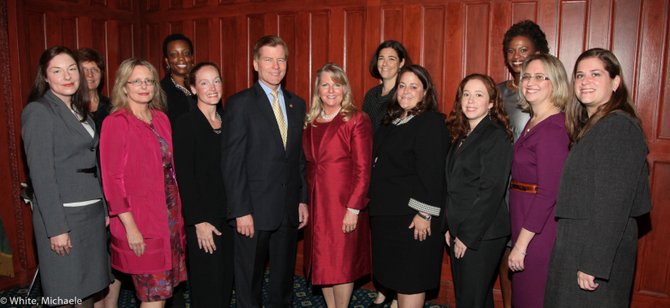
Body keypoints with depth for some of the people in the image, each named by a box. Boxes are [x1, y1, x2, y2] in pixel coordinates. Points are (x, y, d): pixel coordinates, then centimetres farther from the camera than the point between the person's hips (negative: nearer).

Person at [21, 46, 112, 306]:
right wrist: (56, 228, -17)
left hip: (92, 211, 7)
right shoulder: (38, 111, -9)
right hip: (63, 214, -7)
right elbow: (41, 174, -14)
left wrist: (104, 208, 11)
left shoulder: (80, 111, 13)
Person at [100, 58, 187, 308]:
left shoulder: (161, 119, 8)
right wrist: (130, 226, -15)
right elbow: (112, 178, -12)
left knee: (163, 288, 13)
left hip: (169, 213, 6)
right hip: (140, 219, -6)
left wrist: (176, 211, 6)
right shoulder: (116, 122, -9)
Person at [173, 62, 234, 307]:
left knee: (226, 282, 13)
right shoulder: (186, 124, -9)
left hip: (228, 217, 6)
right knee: (207, 287, 4)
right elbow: (184, 177, -13)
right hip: (203, 219, -6)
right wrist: (198, 222, -15)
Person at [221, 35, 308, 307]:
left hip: (289, 210, 5)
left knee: (284, 277, 17)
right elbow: (232, 162, -11)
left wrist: (302, 199, 9)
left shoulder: (297, 104, 10)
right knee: (249, 280, 11)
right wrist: (241, 211, -14)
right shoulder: (240, 103, -7)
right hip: (254, 210, -5)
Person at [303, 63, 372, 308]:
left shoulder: (357, 120, -8)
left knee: (341, 264, 4)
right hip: (316, 203, 6)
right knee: (322, 263, 13)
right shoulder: (311, 122, 9)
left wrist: (353, 208, -16)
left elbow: (363, 169, -11)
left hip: (344, 204, -5)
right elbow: (307, 164, 12)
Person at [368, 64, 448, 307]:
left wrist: (425, 214, -21)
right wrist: (376, 204, 17)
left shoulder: (431, 123, -12)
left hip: (413, 215, -8)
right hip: (387, 212, 8)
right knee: (397, 275, 16)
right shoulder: (391, 121, 14)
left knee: (411, 279, 1)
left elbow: (432, 172, -18)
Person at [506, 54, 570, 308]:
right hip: (525, 222, 8)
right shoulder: (534, 122, 8)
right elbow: (525, 176, 8)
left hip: (539, 229, -8)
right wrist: (519, 240, 7)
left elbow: (548, 192, -22)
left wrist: (521, 244, -19)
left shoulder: (553, 128, -19)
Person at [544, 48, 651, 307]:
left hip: (600, 249, -9)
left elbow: (613, 205, -21)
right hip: (576, 242, 9)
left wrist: (593, 264, -22)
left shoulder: (619, 126, -17)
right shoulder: (588, 126, 12)